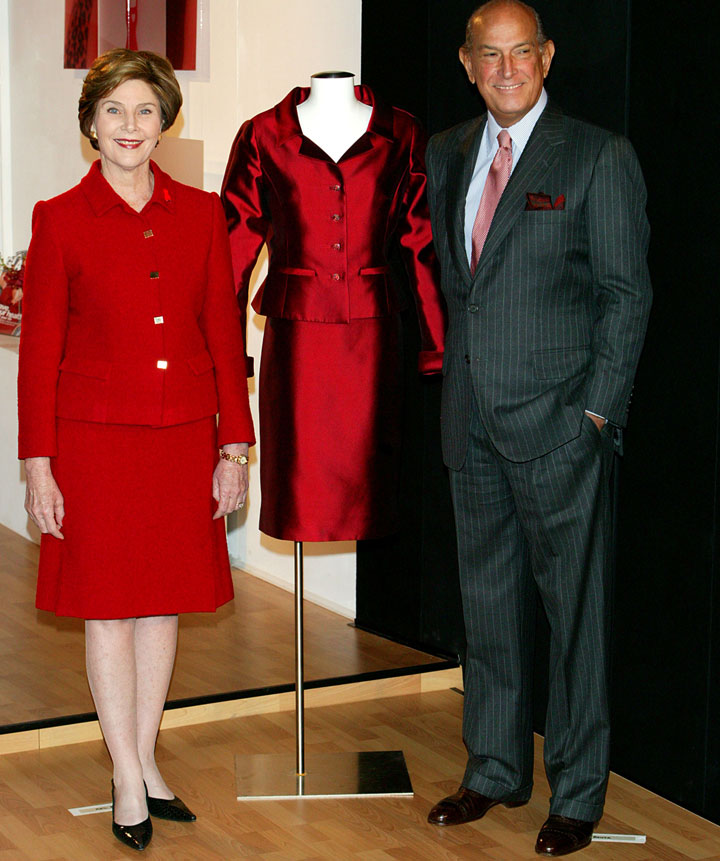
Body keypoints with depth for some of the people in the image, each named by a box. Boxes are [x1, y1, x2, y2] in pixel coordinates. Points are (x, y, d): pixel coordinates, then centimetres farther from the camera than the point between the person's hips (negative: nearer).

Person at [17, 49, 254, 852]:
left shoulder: (200, 213, 4)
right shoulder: (60, 219, -3)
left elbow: (224, 332, 5)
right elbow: (39, 348, -3)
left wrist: (234, 446, 2)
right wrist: (37, 465, -6)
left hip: (183, 438, 3)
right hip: (95, 438, -3)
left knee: (164, 601, 11)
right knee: (109, 606, 5)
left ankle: (145, 761, 26)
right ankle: (129, 780, 17)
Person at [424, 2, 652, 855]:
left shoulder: (599, 158, -5)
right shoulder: (446, 154, 11)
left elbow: (626, 294, -6)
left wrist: (597, 409, -11)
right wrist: (456, 376, 7)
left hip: (559, 424, -5)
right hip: (472, 418, 6)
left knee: (574, 609, 2)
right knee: (488, 602, 15)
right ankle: (495, 770, 29)